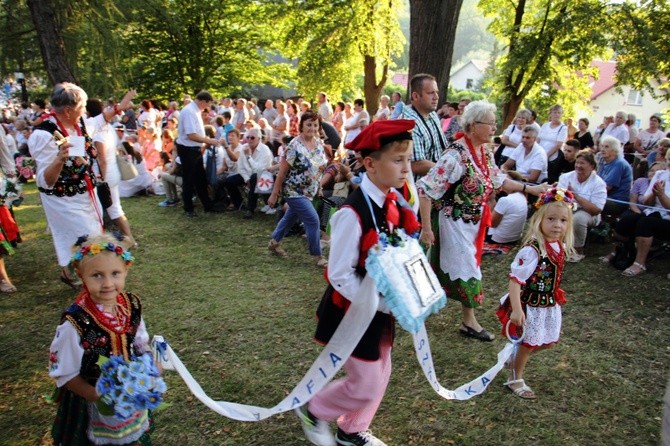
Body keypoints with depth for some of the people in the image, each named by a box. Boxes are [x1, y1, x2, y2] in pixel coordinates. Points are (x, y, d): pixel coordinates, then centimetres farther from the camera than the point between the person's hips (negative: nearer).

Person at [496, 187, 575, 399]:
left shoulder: (561, 246, -4)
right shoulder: (532, 249, -29)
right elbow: (515, 279, -29)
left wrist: (556, 297, 19)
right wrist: (516, 309, -32)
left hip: (550, 304, 8)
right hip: (530, 305, -8)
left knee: (547, 342, 21)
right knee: (527, 343, 10)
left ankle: (515, 358, 45)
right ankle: (515, 379, 35)